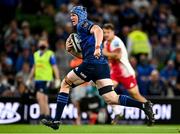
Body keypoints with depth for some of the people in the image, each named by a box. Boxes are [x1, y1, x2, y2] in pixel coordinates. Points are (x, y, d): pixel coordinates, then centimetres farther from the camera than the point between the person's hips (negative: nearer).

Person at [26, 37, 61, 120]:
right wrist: (29, 79, 23)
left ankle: (42, 114, -13)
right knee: (44, 100, 9)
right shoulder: (36, 54, 15)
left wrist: (57, 79, -12)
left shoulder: (50, 54, -4)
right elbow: (34, 67, 23)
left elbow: (54, 67, -5)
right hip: (37, 79, 7)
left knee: (40, 96, -17)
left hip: (46, 79, -7)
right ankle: (47, 116, 13)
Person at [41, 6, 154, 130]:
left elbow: (98, 30, -19)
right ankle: (143, 105, -17)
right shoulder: (82, 29, 30)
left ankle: (56, 120, 7)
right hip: (103, 65, 8)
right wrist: (70, 50, 18)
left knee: (65, 83, 9)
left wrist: (97, 47, -35)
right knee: (111, 99, -1)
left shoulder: (83, 24, 3)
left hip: (91, 64, -8)